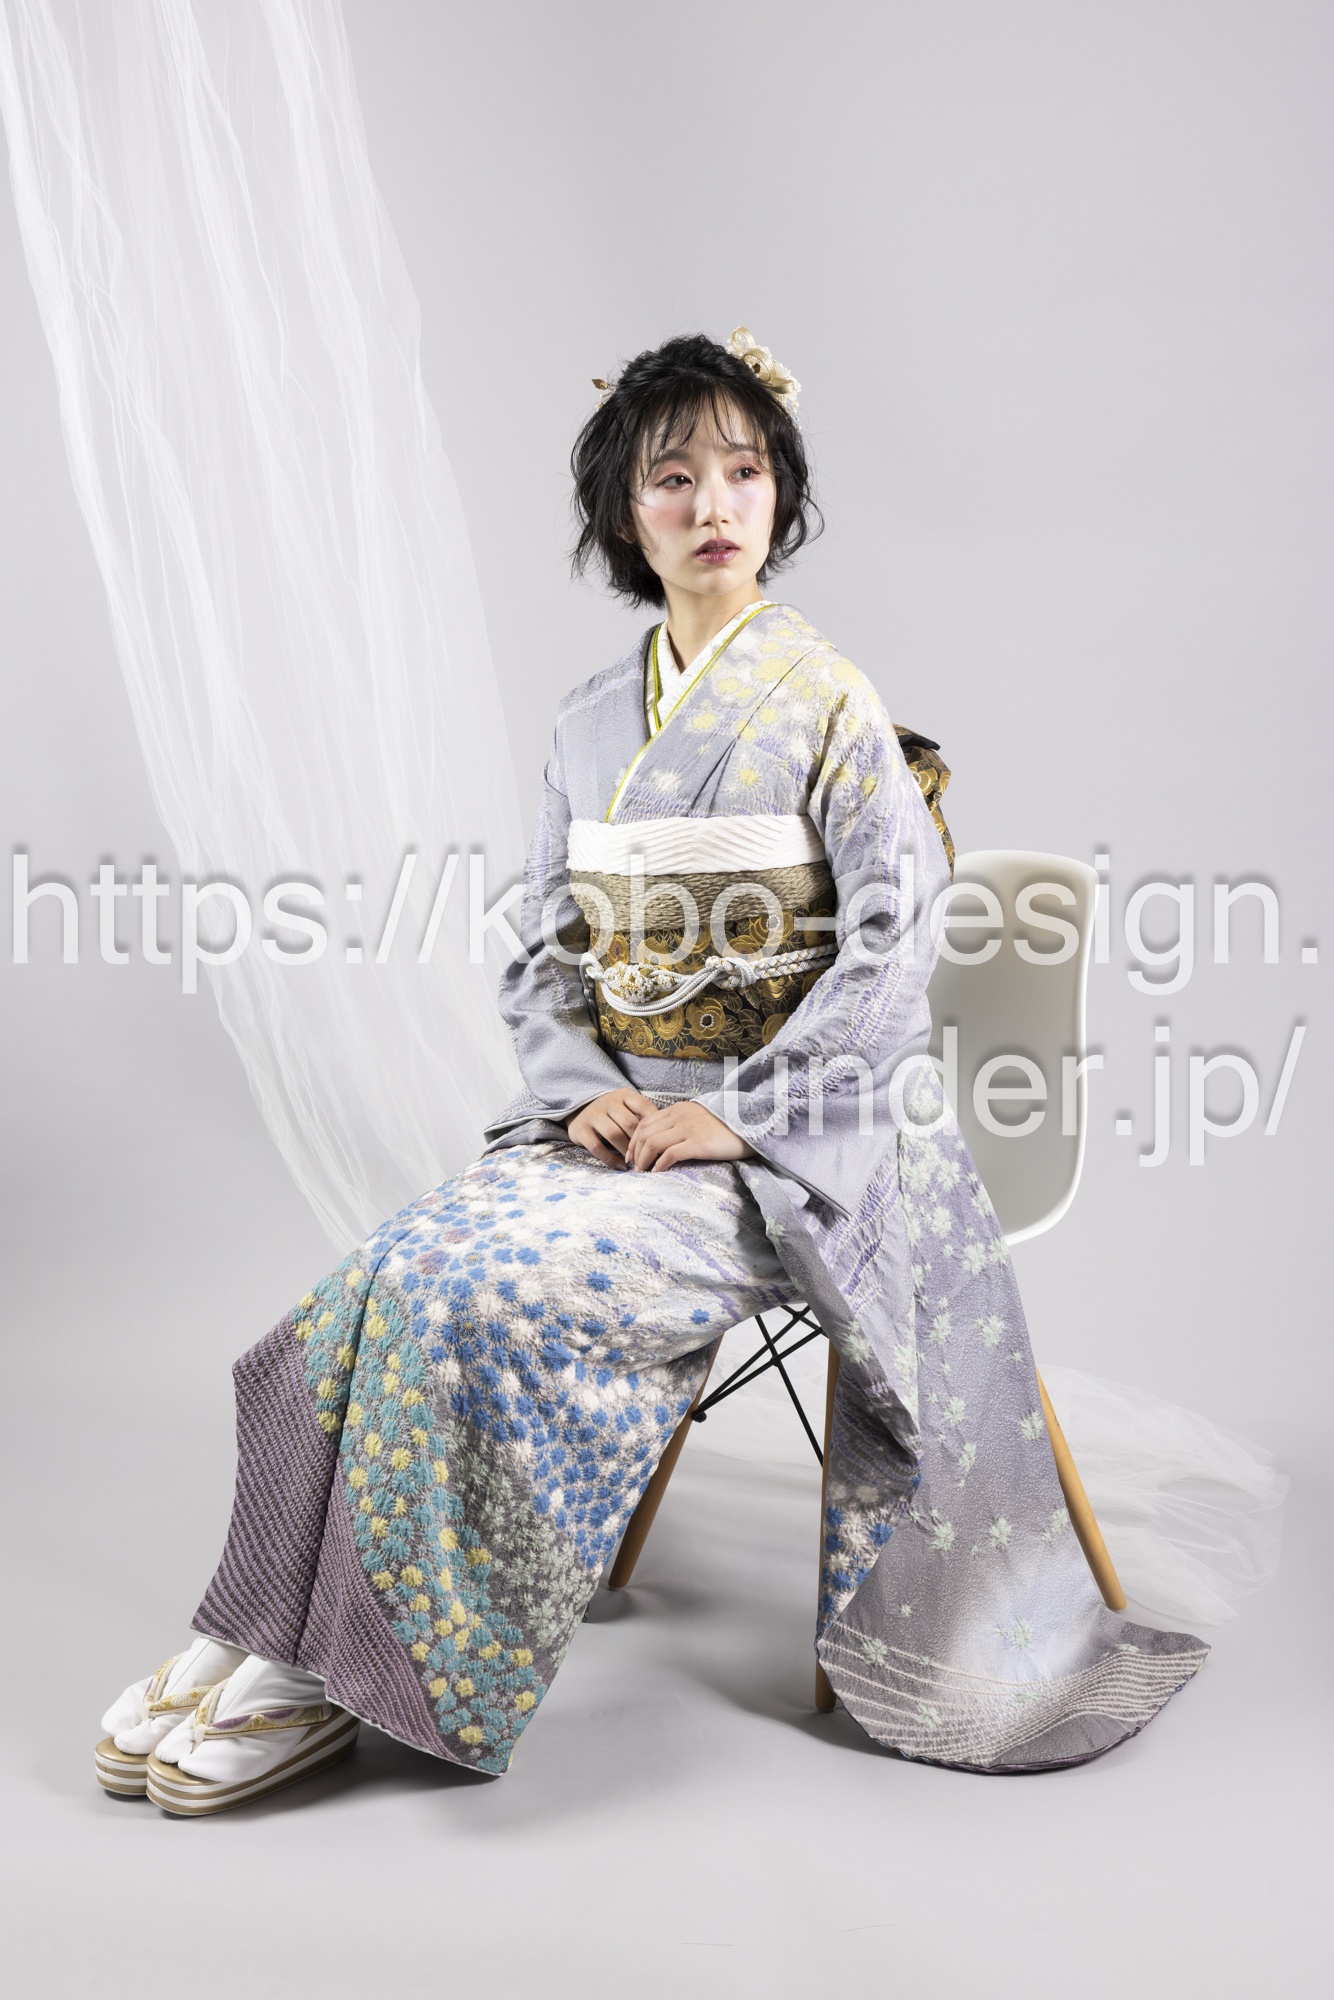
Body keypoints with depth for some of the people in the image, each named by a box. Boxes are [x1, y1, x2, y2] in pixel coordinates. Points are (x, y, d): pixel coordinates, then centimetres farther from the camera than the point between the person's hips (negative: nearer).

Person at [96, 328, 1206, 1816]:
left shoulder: (830, 703, -3)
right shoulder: (589, 725, 11)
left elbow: (892, 949, -9)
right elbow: (544, 955, 11)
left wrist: (735, 1115, -17)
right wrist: (588, 1090, -8)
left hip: (788, 1127, -5)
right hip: (613, 1110, 5)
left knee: (489, 1289, -25)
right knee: (408, 1271, -21)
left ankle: (350, 1663, -11)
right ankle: (282, 1637, -13)